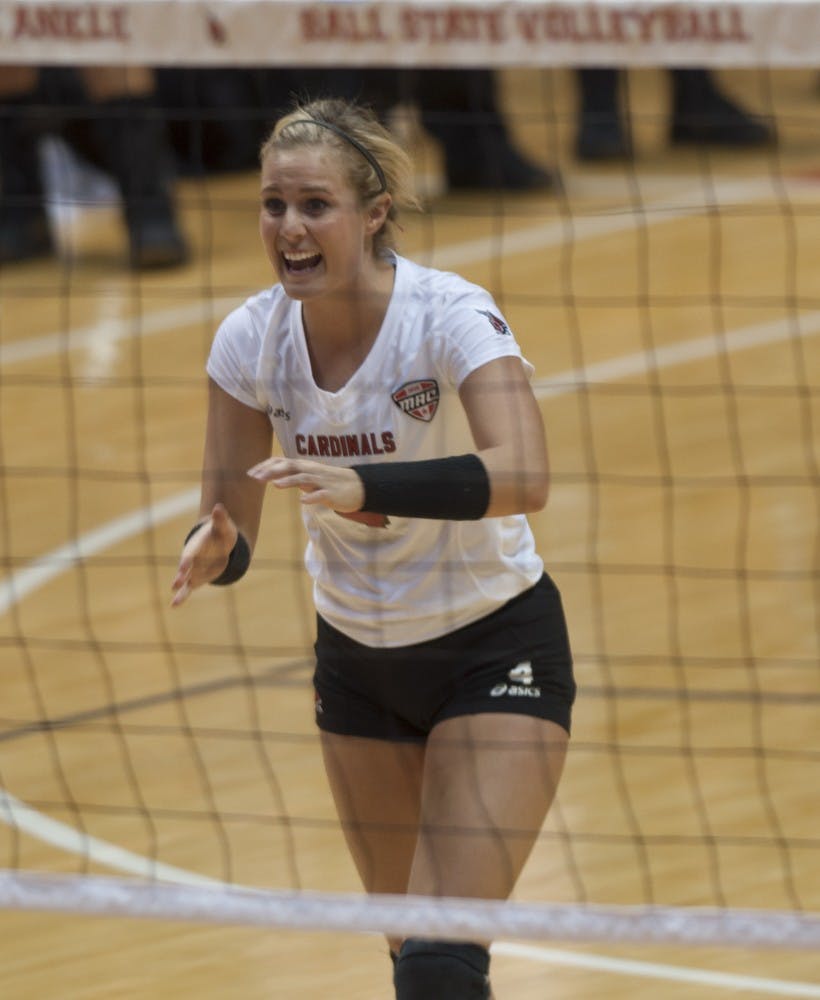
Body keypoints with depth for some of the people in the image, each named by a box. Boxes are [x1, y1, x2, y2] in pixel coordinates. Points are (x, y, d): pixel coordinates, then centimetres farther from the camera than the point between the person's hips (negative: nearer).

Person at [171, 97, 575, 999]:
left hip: (495, 653, -5)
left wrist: (365, 488, -53)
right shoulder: (251, 339, -11)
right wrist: (215, 549, -31)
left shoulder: (451, 315, -25)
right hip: (358, 664, 5)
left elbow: (521, 477, -40)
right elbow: (229, 517, -7)